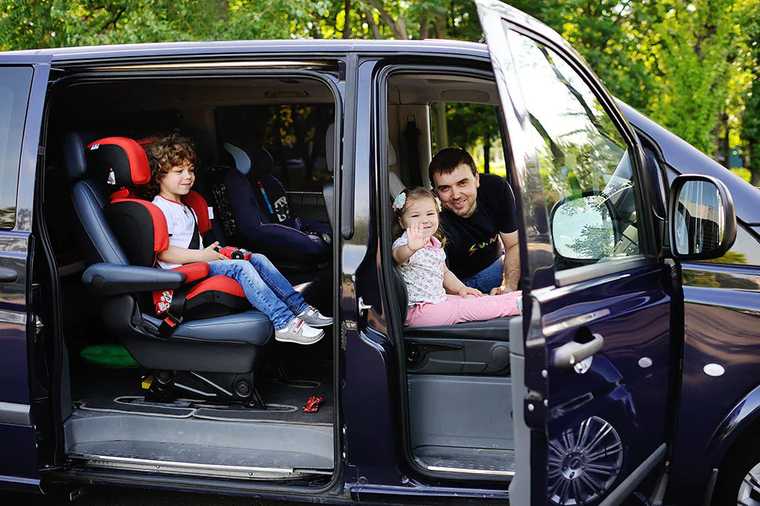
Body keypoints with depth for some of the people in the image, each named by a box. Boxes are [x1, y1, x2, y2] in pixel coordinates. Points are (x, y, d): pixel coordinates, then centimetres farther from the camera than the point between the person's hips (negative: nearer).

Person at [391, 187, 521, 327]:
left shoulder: (435, 244, 12)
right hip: (418, 309, -9)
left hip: (438, 300, 9)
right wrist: (411, 248, -67)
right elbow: (399, 256, -43)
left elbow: (444, 272, 25)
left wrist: (461, 288, 8)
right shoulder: (403, 243, -16)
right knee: (464, 308, -19)